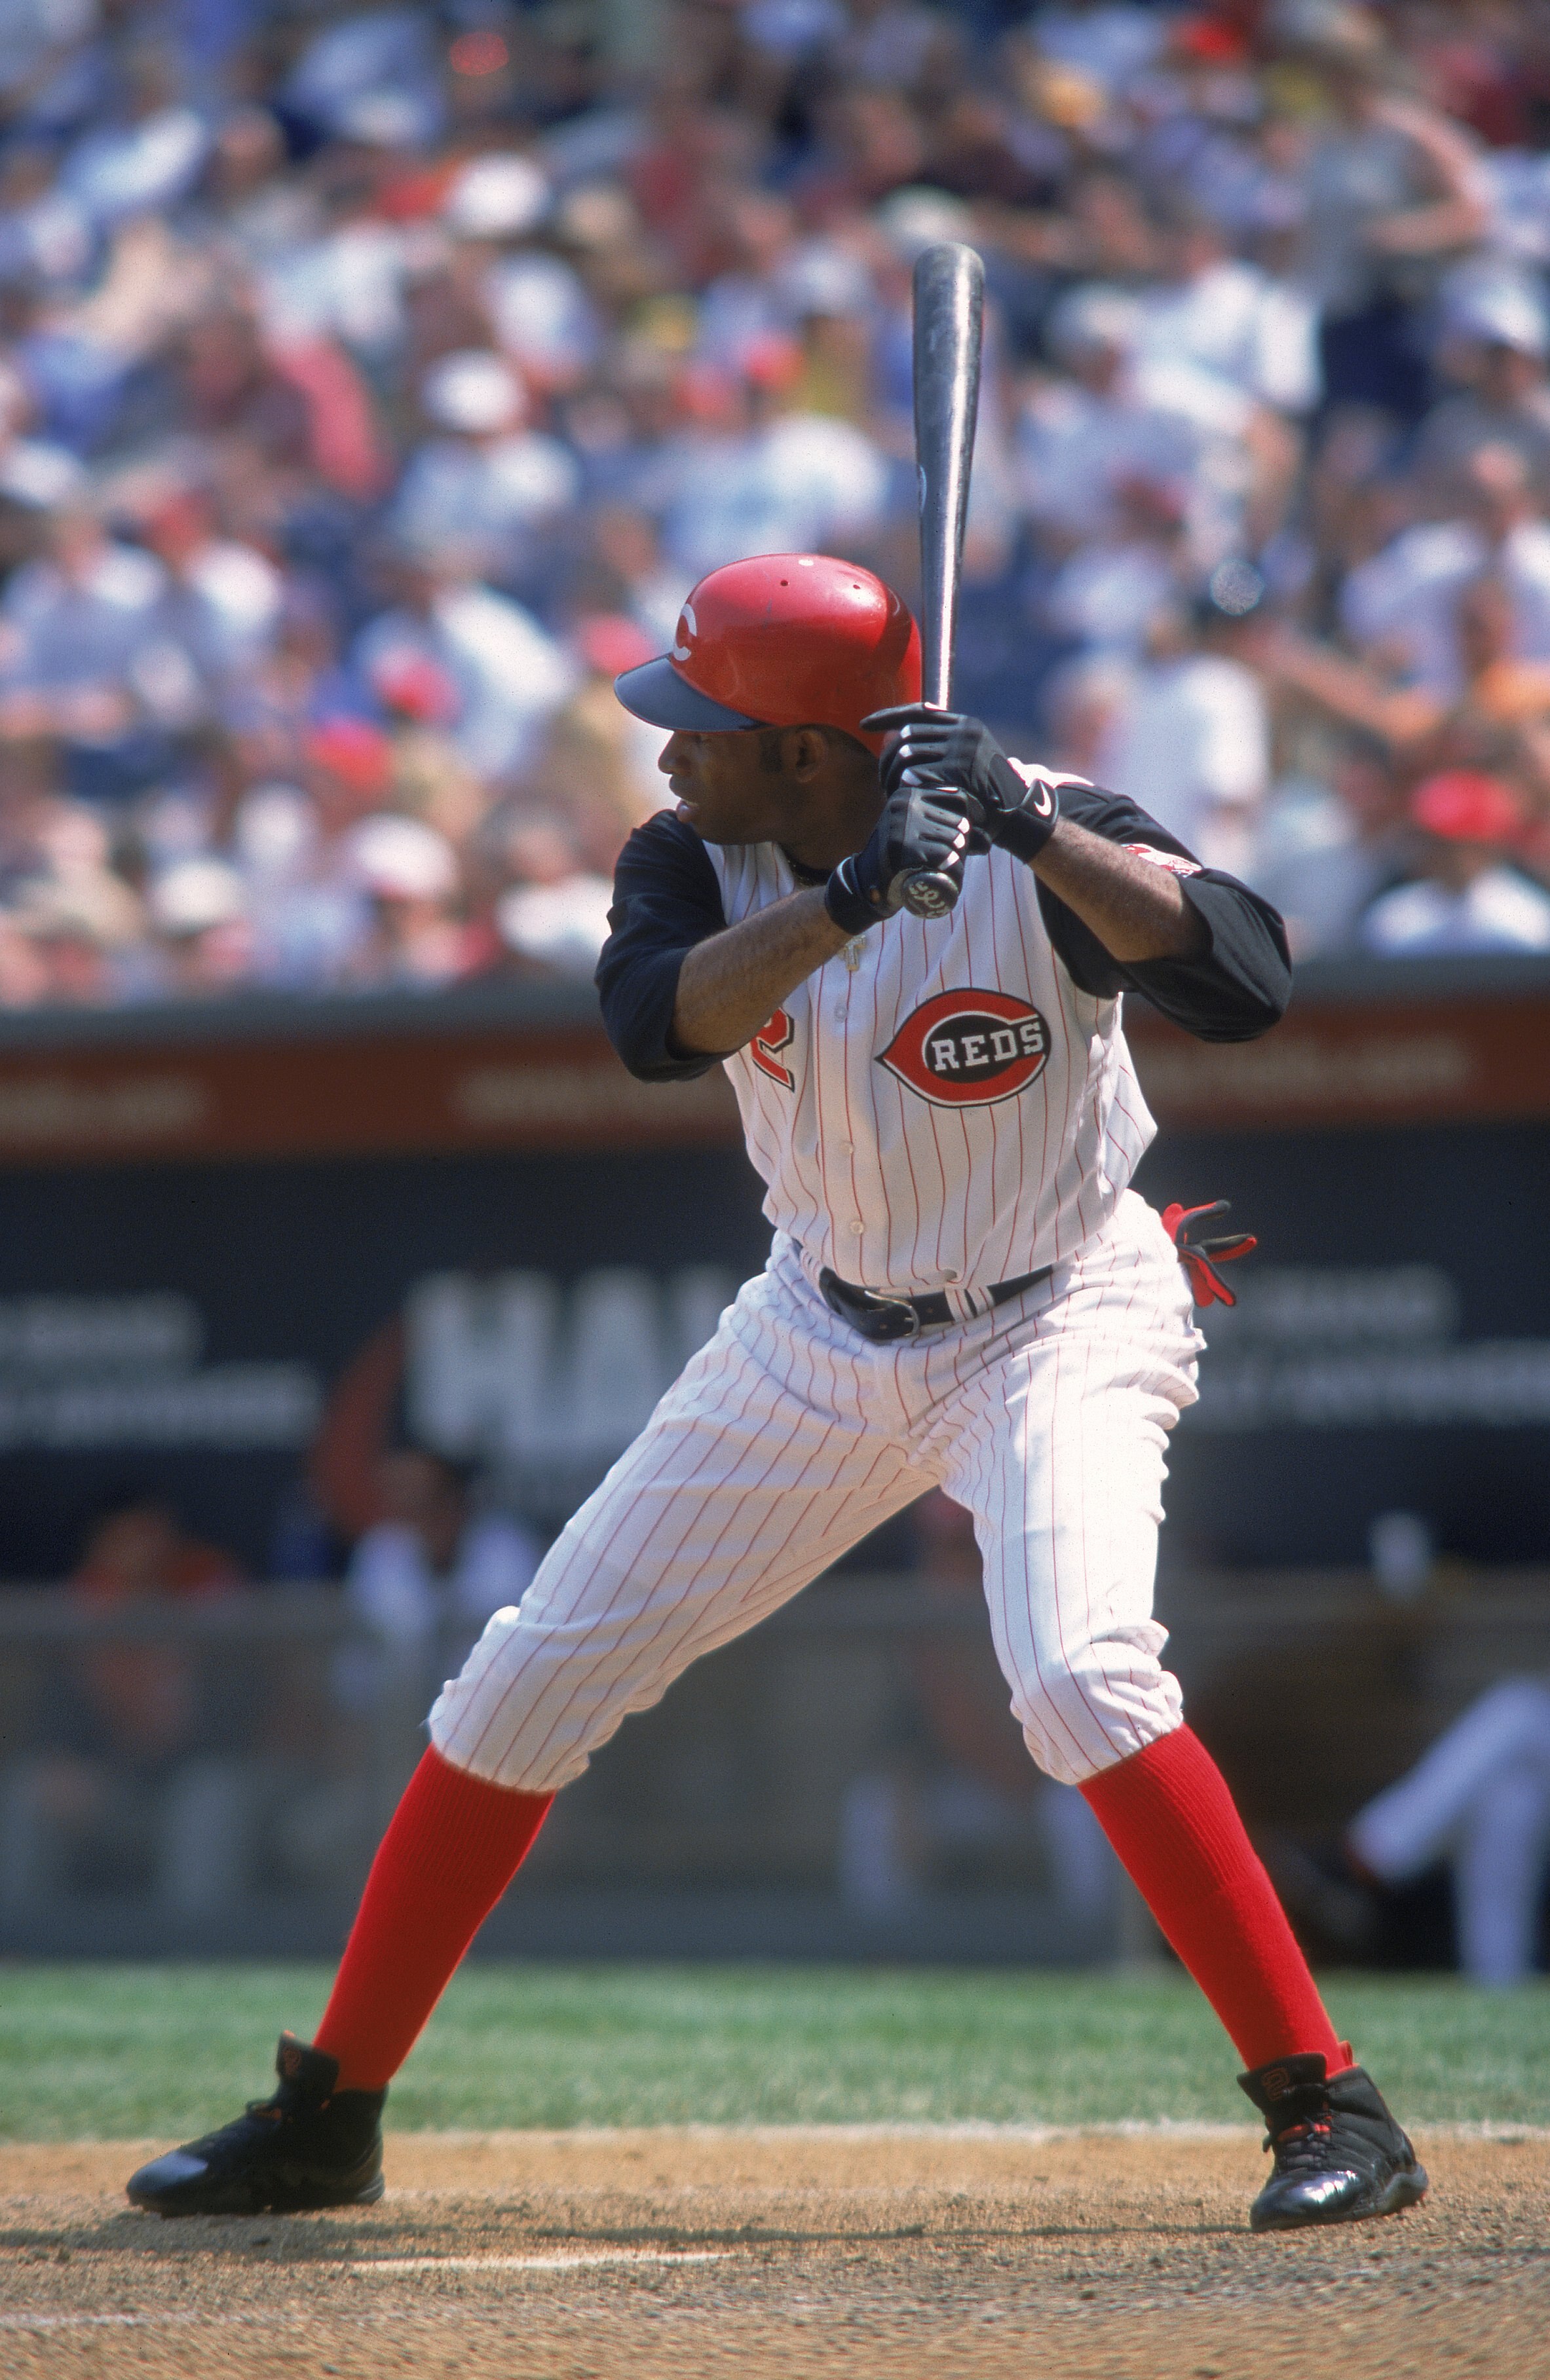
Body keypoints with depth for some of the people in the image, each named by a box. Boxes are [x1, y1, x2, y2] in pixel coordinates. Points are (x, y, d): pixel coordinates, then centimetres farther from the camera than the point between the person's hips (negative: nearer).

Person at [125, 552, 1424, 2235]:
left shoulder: (1044, 847, -22)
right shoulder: (694, 861, -10)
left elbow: (1245, 982, -37)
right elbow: (656, 1023, -30)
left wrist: (1032, 830, -44)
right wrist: (854, 894, -44)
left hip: (1061, 1321, -5)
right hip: (824, 1328, 5)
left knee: (1080, 1678, -31)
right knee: (525, 1685, 6)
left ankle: (1327, 2104, -22)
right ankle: (325, 2119, 20)